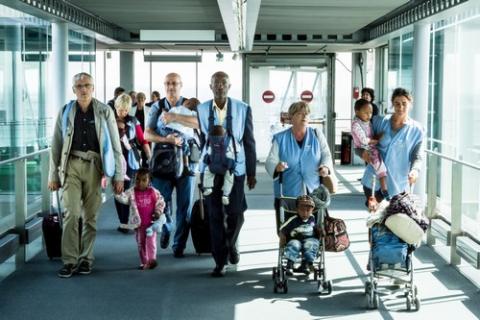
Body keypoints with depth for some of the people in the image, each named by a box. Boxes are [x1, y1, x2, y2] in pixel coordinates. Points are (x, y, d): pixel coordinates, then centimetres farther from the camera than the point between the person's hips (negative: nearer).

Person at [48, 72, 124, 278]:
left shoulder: (104, 112, 4)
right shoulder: (65, 112, 8)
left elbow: (115, 145, 4)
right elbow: (56, 145, 11)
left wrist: (118, 176, -1)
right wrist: (53, 175, 7)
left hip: (94, 166, 0)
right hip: (72, 165, 0)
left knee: (91, 216, 4)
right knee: (71, 213, -9)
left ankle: (86, 258, 15)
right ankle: (70, 260, -4)